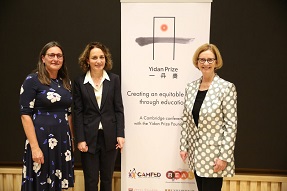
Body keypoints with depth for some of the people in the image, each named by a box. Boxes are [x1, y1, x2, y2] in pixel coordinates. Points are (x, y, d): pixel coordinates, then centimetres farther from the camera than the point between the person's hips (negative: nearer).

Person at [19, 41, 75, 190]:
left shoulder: (66, 82, 10)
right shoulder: (32, 80, -8)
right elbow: (25, 115, -13)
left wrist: (71, 139, 10)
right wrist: (35, 147, -18)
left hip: (63, 140, 6)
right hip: (41, 139, -5)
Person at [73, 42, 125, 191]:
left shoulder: (114, 79, 2)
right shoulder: (79, 82, -1)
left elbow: (119, 109, 1)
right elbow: (78, 112, -2)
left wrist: (120, 134, -5)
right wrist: (80, 139, -7)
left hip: (110, 136, 1)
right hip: (89, 136, -1)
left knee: (107, 178, 13)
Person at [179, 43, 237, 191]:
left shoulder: (226, 88, -11)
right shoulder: (191, 87, 4)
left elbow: (231, 125, -13)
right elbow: (185, 119, 9)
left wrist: (224, 156, -15)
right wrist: (183, 146, 6)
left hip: (214, 152, -5)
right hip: (195, 152, 5)